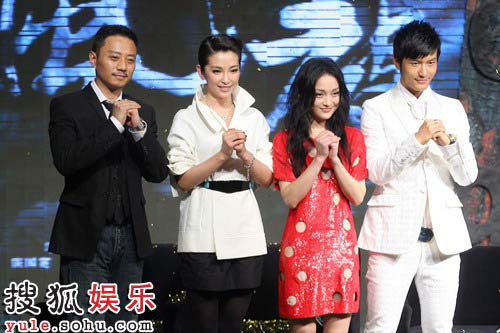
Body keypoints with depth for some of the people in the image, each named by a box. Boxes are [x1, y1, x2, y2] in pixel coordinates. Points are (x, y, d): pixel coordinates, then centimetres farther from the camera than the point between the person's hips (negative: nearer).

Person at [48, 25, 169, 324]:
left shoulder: (143, 112, 11)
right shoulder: (67, 107, -2)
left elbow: (159, 173, 3)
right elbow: (65, 161, -17)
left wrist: (138, 126, -12)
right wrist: (115, 123, -18)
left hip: (131, 238, 4)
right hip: (86, 237, -4)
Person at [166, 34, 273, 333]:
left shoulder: (254, 118, 12)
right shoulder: (187, 119, 2)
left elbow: (266, 179, 7)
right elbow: (182, 180, -6)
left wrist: (244, 154, -11)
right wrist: (222, 154, -17)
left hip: (245, 232, 3)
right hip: (204, 235, -3)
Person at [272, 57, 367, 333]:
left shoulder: (352, 138, 10)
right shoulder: (285, 141, 4)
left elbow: (358, 196, 2)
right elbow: (290, 198, -6)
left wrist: (335, 158, -11)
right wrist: (319, 158, -13)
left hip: (341, 244, 2)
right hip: (301, 244, -2)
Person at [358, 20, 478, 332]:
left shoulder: (452, 109, 12)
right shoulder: (376, 108, 3)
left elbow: (468, 176, 6)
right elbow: (377, 172, -7)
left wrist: (448, 142, -13)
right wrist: (417, 139, -19)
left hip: (443, 234, 3)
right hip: (395, 233, -3)